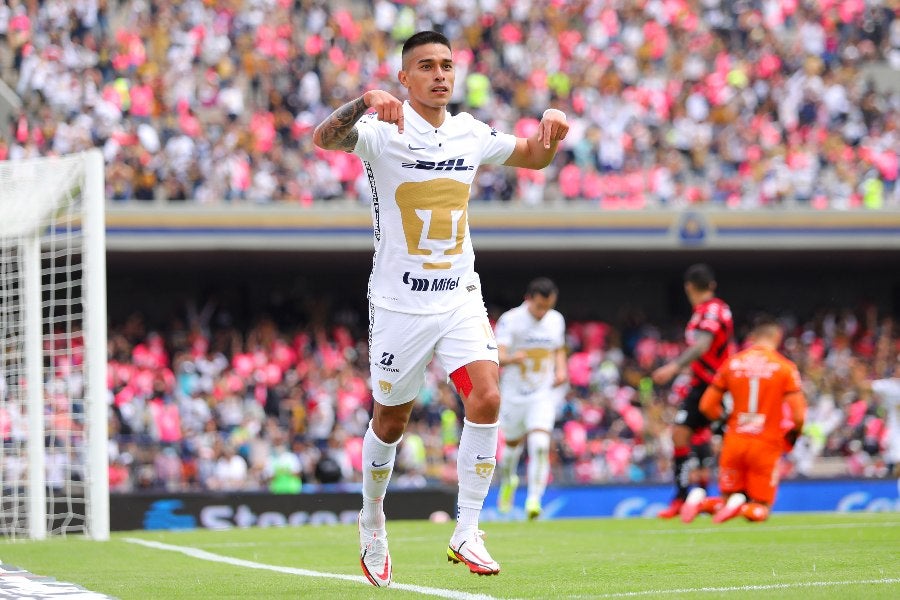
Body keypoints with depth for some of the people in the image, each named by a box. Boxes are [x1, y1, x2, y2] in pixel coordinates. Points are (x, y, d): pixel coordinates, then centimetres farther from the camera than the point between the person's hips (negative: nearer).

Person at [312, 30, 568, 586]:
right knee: (391, 421, 8)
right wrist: (364, 100, -49)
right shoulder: (383, 129, -10)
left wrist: (552, 127, -2)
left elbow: (533, 156, 22)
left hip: (461, 298, 3)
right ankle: (372, 523, 33)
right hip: (399, 303, -3)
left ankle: (467, 533, -9)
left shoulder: (470, 133, 5)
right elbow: (324, 139, -30)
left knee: (486, 399, -16)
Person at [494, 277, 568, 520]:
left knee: (540, 444, -20)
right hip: (514, 393, -1)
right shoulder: (510, 320, -12)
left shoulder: (556, 320, 3)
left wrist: (561, 370, 1)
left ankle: (534, 498, -17)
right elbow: (498, 356, -23)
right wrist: (511, 359, -45)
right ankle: (508, 480, 48)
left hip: (544, 393, 1)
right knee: (512, 444, 15)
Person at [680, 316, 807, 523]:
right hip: (766, 444, -3)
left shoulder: (732, 364, 4)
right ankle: (742, 508, -26)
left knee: (727, 501, 16)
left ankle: (701, 501, -16)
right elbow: (799, 415, -8)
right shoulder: (785, 368, -4)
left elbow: (706, 406, 7)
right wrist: (793, 436, 13)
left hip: (734, 442, 3)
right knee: (760, 510, 9)